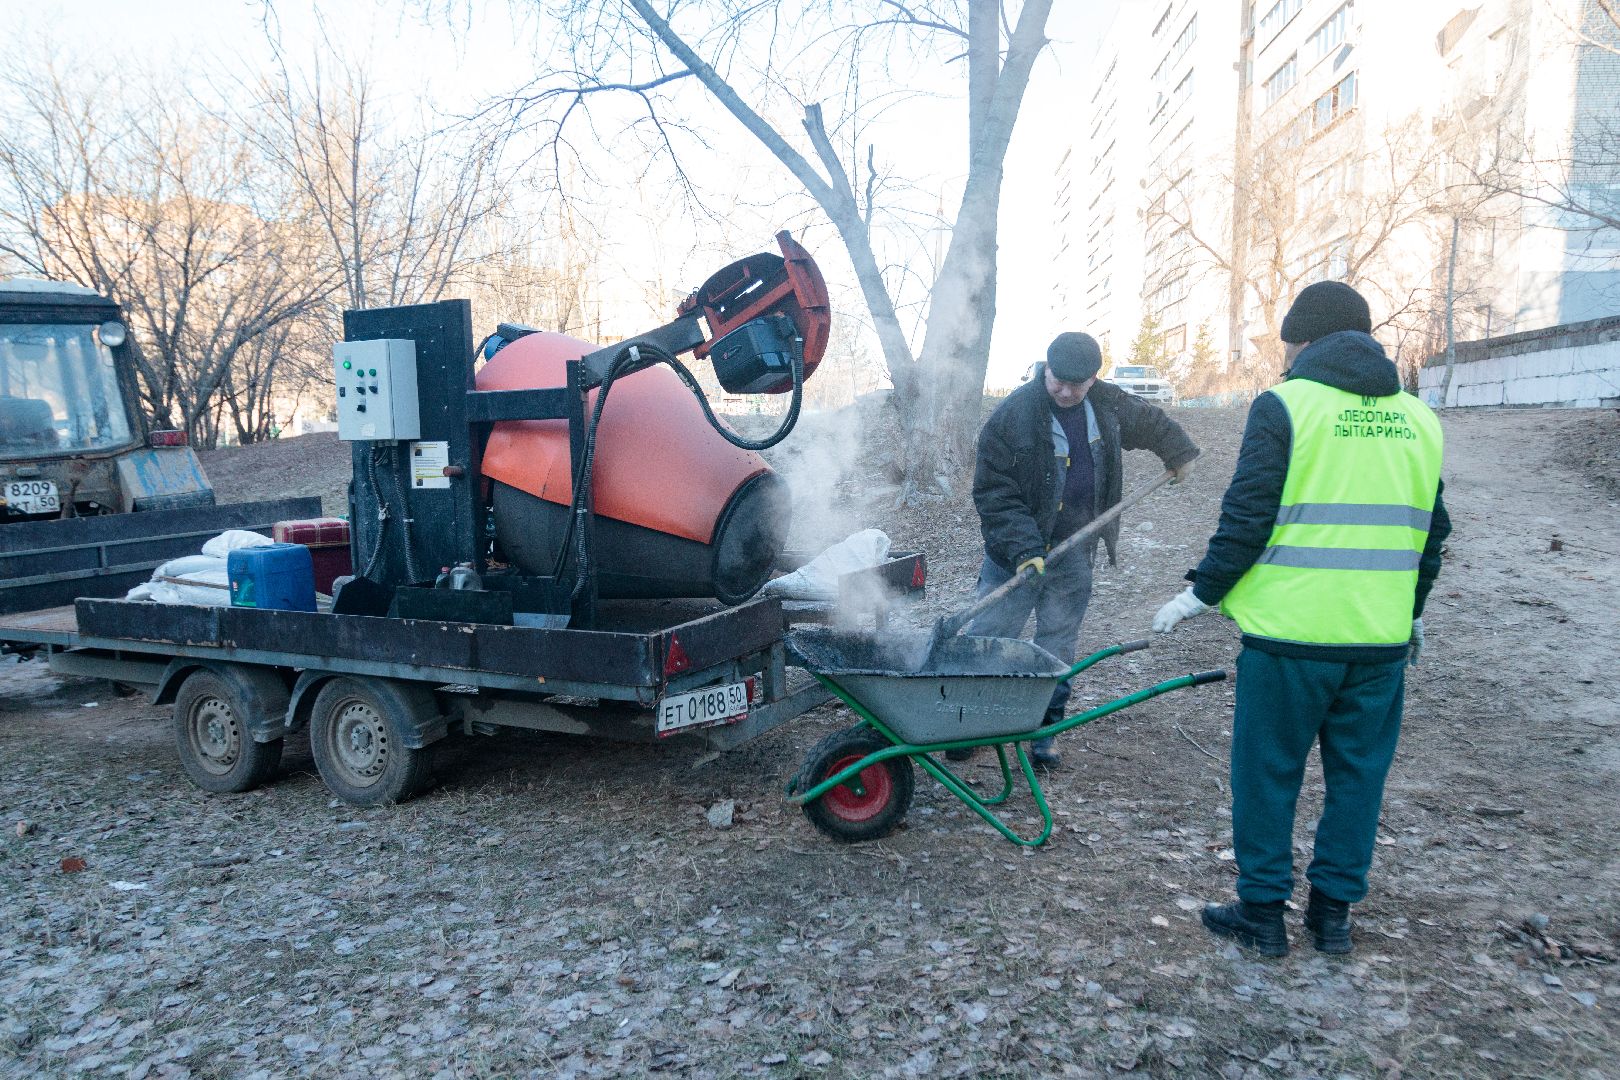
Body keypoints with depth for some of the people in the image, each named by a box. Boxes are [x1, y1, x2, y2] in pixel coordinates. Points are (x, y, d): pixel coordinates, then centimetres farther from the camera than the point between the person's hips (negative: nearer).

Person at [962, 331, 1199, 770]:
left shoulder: (1107, 404, 2)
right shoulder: (1012, 415, -16)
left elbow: (1149, 421, 25)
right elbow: (993, 493, -18)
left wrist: (1179, 453, 34)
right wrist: (1023, 548, -26)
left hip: (1074, 552, 5)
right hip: (1017, 551, -4)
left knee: (1057, 643, 8)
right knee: (989, 634, -4)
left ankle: (1043, 732, 18)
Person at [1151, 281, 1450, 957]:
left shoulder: (1284, 404, -7)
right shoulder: (1418, 419, 11)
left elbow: (1247, 519, -12)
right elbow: (1430, 533, 17)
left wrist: (1201, 594, 0)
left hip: (1291, 634, -5)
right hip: (1383, 640, 5)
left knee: (1267, 774, 8)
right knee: (1358, 774, 16)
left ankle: (1262, 913, 18)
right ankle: (1334, 912, 27)